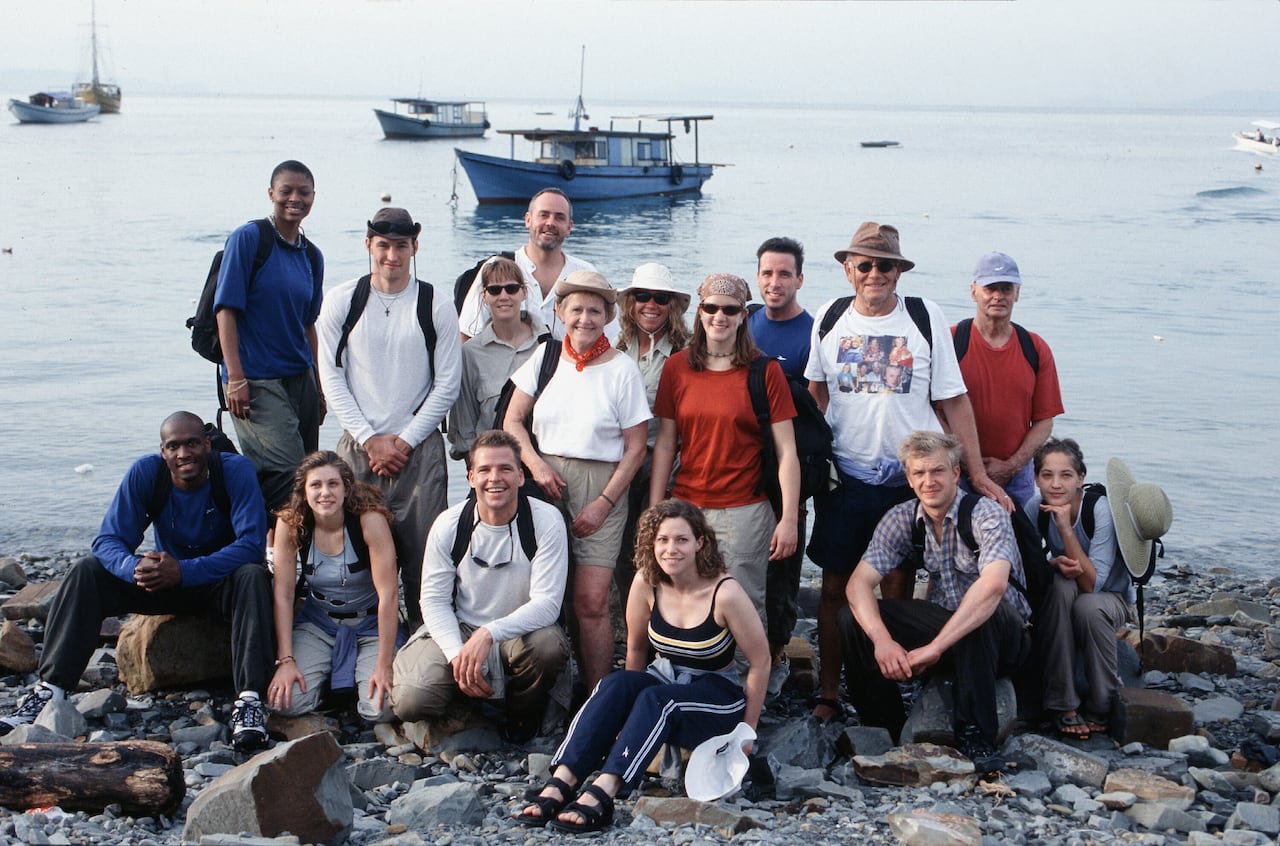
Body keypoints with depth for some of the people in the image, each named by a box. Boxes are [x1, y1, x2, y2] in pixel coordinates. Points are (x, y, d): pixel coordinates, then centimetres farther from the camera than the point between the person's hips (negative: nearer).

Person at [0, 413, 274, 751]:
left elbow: (252, 545, -30)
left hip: (222, 582, -3)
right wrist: (135, 567, -40)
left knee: (252, 576, -36)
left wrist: (184, 571, -40)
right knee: (86, 572, -16)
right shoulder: (145, 473, -14)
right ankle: (50, 689, -23)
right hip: (165, 580, 3)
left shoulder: (236, 470, -22)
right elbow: (108, 540, -15)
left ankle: (249, 699, -44)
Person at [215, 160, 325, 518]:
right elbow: (226, 310, -10)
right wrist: (235, 378, -16)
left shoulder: (312, 256, 12)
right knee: (287, 474, -16)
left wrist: (318, 387, 19)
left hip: (300, 378, 7)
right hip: (256, 381, -7)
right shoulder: (248, 238, -7)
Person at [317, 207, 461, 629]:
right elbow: (332, 376, 2)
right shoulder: (341, 301, 4)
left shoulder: (437, 306, 2)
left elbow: (447, 385, 1)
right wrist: (369, 440, -5)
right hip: (358, 447, 1)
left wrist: (404, 442, -5)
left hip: (419, 449, -1)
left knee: (421, 550, -5)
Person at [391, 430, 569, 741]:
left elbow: (546, 602, -20)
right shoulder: (449, 525, -8)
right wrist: (458, 654, -22)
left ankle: (523, 715, -2)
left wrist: (489, 634, -35)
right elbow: (434, 599, -5)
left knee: (549, 646, -37)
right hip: (457, 632, 1)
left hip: (521, 632, -1)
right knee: (410, 701, -22)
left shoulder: (546, 521, -15)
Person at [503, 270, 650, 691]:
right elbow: (513, 420, 11)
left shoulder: (623, 370, -2)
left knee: (591, 601, -9)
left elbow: (635, 448, -1)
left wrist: (604, 504, -7)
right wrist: (536, 465, -5)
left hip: (601, 486, -3)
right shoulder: (545, 356, 7)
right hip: (544, 483, 3)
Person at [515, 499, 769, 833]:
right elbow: (636, 648, 5)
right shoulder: (646, 582, -8)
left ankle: (599, 798, -49)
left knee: (657, 698, -35)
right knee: (614, 684, -28)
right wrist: (630, 712, 9)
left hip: (717, 697, -4)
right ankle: (558, 787, -42)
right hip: (663, 680, 4)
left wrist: (747, 731, -7)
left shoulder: (725, 593, -20)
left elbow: (760, 661, -12)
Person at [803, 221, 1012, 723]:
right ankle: (828, 692, 17)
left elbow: (954, 399, -1)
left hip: (908, 479, -1)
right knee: (834, 587, 4)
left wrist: (977, 473, -4)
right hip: (843, 476, 1)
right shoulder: (830, 318, 2)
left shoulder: (925, 318, -3)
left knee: (898, 588, 5)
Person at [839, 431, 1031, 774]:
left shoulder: (986, 515, -19)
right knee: (853, 617, -13)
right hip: (942, 624, 5)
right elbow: (859, 582, -11)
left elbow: (993, 585, -37)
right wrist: (882, 640, -31)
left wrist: (935, 647, -41)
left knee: (984, 610, -39)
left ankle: (975, 734, -28)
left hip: (1001, 633, -5)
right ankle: (887, 728, 1)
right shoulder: (901, 519, -2)